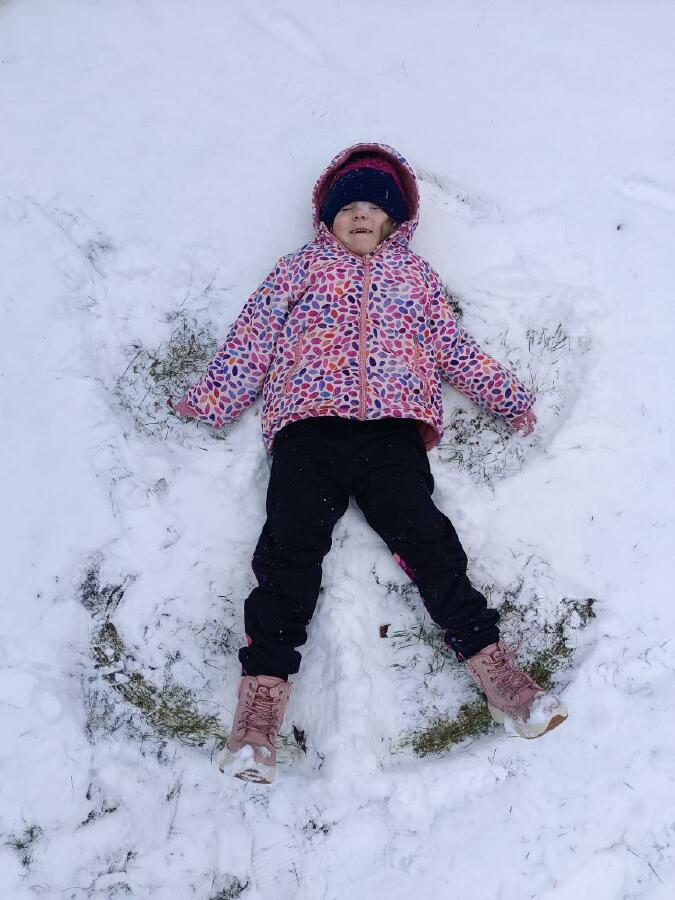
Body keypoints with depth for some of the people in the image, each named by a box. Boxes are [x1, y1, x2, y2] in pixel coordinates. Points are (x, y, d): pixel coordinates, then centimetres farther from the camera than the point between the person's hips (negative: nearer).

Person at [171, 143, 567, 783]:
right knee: (292, 543, -18)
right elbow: (252, 339, 20)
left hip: (392, 425, 1)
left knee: (424, 537, -17)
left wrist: (509, 398, 25)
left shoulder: (414, 274, 29)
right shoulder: (300, 268, 26)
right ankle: (262, 693, -22)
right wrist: (207, 402, 13)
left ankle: (493, 668, -18)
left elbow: (454, 347, 29)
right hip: (308, 425, 0)